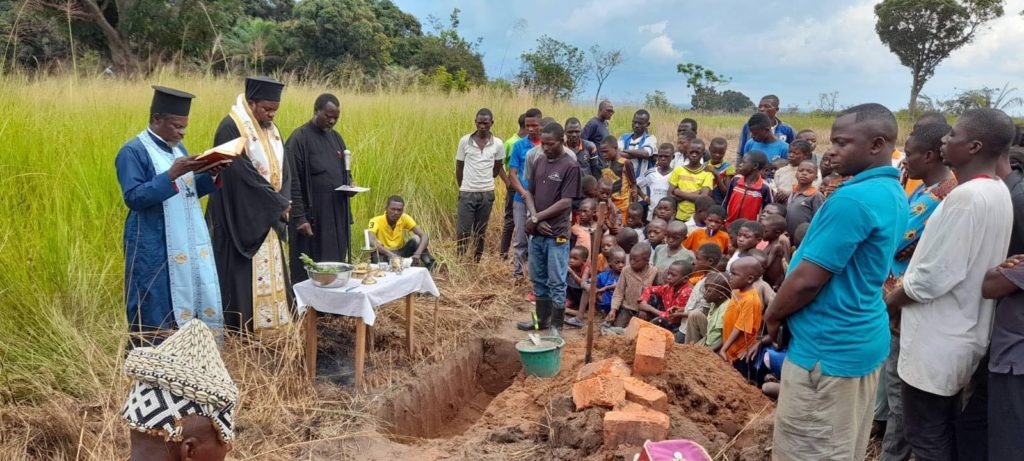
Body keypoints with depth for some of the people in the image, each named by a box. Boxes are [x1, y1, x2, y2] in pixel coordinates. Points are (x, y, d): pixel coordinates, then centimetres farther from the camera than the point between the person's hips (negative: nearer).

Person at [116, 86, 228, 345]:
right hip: (154, 249, -7)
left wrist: (211, 176, -1)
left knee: (195, 303, 9)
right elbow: (133, 197, -19)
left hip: (189, 244, 7)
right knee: (156, 315, 0)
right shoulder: (133, 151, -10)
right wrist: (171, 174, -25)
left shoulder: (178, 148, 13)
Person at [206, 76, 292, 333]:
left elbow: (283, 169, 9)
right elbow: (242, 173, -21)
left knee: (269, 271, 11)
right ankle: (241, 329, 5)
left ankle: (267, 320, 19)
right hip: (241, 218, -8)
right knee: (243, 274, -3)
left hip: (269, 218, 8)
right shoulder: (231, 128, -14)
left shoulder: (271, 129, 11)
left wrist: (282, 202, -8)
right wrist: (278, 203, -14)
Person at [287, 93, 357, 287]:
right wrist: (299, 217, -17)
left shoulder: (336, 138, 12)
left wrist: (350, 183, 0)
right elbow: (292, 182, -12)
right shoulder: (299, 138, -9)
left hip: (337, 214, 7)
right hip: (311, 215, -7)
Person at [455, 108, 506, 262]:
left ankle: (476, 263, 20)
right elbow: (459, 167, 5)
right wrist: (463, 187, 9)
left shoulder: (498, 144, -2)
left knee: (481, 232, 10)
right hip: (467, 193, -1)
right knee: (463, 231, -2)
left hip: (487, 193, 1)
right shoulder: (465, 141, -4)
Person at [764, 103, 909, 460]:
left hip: (828, 347, -10)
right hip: (864, 338, 10)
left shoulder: (852, 199, -23)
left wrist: (773, 315, -5)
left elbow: (808, 280, -23)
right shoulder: (895, 195, 9)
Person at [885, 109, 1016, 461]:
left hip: (936, 342, -9)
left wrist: (886, 304, -8)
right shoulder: (998, 193, 6)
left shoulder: (965, 197, -23)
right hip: (965, 335, 9)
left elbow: (931, 277, -23)